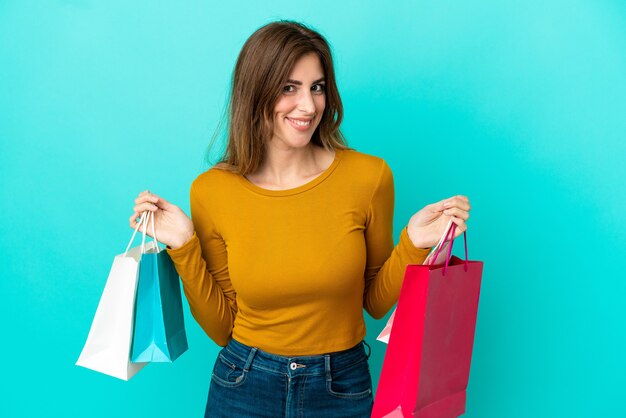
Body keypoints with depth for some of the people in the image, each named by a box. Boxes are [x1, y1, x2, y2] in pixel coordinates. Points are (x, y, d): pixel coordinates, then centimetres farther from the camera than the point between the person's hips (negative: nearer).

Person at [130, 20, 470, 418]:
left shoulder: (369, 176, -12)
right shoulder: (211, 191, -10)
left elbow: (376, 303, 0)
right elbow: (221, 328, -3)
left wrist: (414, 244, -15)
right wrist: (183, 247, -13)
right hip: (244, 386, 0)